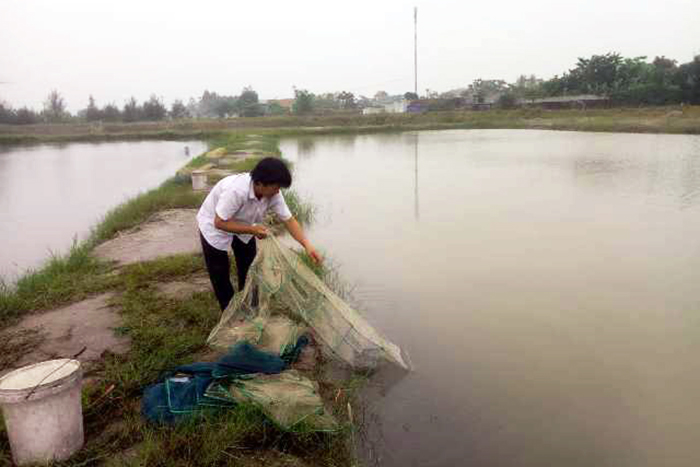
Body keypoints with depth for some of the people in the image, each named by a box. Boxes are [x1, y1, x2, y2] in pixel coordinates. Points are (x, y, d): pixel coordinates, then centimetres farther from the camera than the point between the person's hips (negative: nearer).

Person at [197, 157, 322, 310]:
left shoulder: (273, 194, -23)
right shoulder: (235, 190, -42)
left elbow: (288, 219, -18)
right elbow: (219, 222, -35)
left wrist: (307, 245, -28)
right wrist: (252, 230, -38)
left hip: (243, 226, 6)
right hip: (214, 226, -5)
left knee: (249, 269, 10)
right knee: (220, 274, 0)